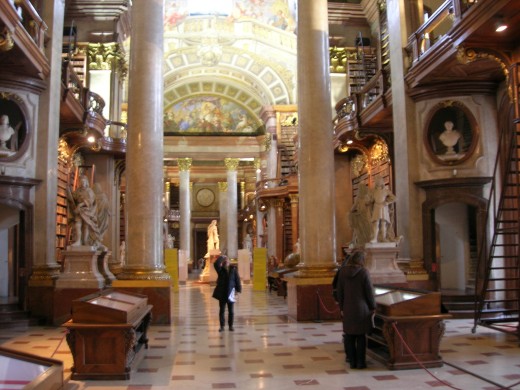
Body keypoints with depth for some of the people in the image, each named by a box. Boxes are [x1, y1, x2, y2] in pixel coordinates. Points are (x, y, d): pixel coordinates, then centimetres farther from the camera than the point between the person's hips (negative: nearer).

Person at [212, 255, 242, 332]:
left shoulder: (233, 269, -1)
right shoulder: (220, 269, 0)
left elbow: (237, 280, 0)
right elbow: (216, 264, -20)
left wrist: (238, 290, -5)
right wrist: (221, 257, -13)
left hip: (230, 292, 0)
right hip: (222, 293, 0)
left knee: (231, 311, 6)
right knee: (222, 310, 5)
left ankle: (231, 325, 16)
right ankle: (222, 326, 12)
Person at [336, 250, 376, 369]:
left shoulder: (343, 272, 0)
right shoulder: (364, 272, -12)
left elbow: (340, 291, 5)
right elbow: (369, 291, -8)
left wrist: (341, 308, 14)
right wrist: (373, 307, 4)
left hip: (348, 309, 3)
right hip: (362, 309, -3)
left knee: (350, 336, 10)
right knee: (361, 336, 6)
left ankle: (352, 361, 14)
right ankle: (361, 362, 9)